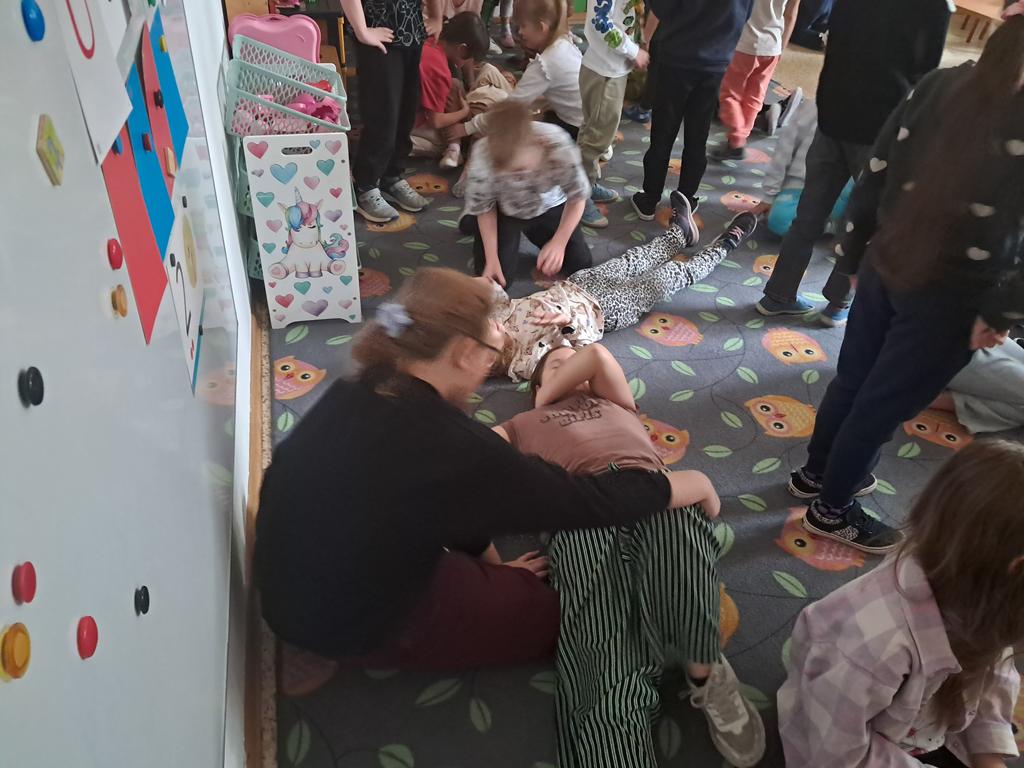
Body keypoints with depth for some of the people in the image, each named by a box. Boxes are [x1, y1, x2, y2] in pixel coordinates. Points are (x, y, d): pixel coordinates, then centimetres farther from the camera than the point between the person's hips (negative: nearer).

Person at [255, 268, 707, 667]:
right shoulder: (447, 447, -31)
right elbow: (591, 502, -24)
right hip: (356, 627, -7)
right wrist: (691, 485, -10)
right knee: (563, 611, 0)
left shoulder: (356, 397, -8)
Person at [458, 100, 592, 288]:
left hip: (549, 207, 2)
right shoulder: (482, 157, -36)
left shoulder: (559, 146, -38)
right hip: (503, 212, -1)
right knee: (497, 280, -10)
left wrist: (559, 243, -28)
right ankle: (472, 221, 18)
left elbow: (577, 197, -20)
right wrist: (491, 259, -20)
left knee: (582, 267, 1)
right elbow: (484, 208, -16)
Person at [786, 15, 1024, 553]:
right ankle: (832, 509, 30)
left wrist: (853, 253, 11)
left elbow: (875, 174, 1)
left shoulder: (939, 85, -3)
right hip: (952, 297, -5)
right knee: (885, 404, 11)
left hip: (886, 262, 6)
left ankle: (816, 473, 44)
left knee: (852, 379, 22)